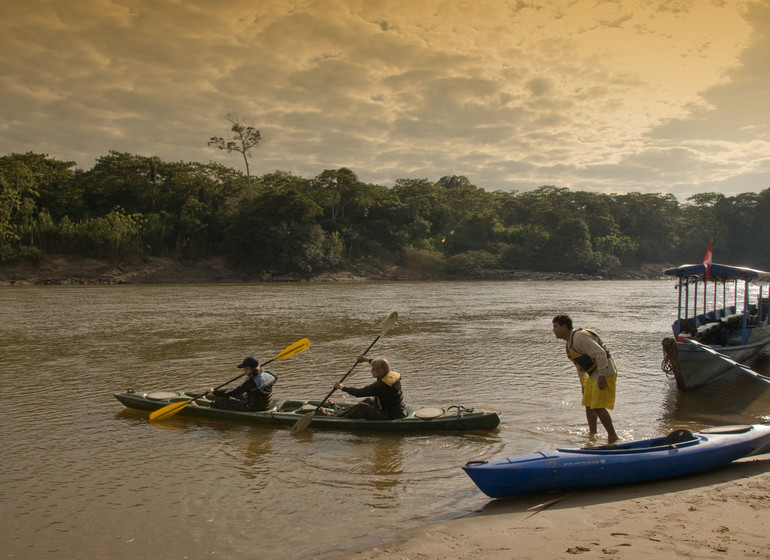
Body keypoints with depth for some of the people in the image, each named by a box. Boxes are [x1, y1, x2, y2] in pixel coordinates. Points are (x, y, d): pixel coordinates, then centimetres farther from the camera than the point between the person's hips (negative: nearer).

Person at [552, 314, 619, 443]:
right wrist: (583, 383, 25)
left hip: (605, 373, -10)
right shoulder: (570, 342, 13)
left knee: (598, 407, -14)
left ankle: (612, 436, -4)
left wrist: (602, 376, -26)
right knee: (588, 405, 14)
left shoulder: (579, 337, -20)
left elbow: (600, 353, -26)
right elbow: (579, 365, 25)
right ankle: (592, 434, 25)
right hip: (593, 375, 10)